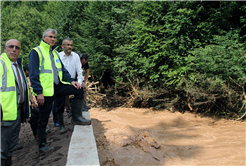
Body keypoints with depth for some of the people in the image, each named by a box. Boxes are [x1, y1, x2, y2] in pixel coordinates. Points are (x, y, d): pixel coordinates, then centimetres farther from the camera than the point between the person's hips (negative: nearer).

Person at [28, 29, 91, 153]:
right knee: (43, 118, 3)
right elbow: (33, 75, -13)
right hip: (46, 89, -6)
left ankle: (76, 117, 1)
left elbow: (63, 69, 18)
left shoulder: (54, 52, 15)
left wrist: (71, 81, 2)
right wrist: (39, 92, -18)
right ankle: (42, 144, 18)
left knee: (79, 90, -7)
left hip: (58, 86, 7)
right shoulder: (36, 52, -7)